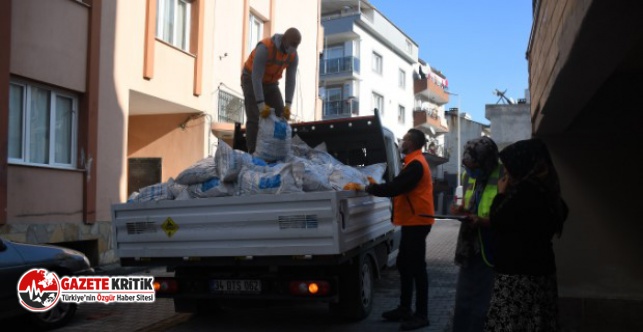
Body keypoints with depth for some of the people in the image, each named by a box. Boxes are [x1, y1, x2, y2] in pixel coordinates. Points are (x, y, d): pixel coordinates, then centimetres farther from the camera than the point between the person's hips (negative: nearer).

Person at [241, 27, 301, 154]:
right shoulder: (264, 48, -36)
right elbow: (256, 77, -38)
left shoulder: (293, 56, -16)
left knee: (280, 115, -5)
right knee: (254, 118, -17)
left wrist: (288, 106, -27)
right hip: (251, 81, -6)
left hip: (270, 83, 6)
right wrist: (261, 105, -42)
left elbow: (291, 80, -17)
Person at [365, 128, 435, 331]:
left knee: (417, 267, -6)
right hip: (412, 221, 11)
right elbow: (399, 186, 19)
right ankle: (405, 309, 24)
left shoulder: (416, 164, -16)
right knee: (404, 265, 15)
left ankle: (421, 315, 0)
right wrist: (377, 186, 10)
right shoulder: (414, 162, 19)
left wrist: (371, 189, -9)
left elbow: (395, 187, -22)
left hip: (417, 222, -11)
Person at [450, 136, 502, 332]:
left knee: (484, 306, 5)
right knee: (463, 302, 17)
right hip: (470, 249, 7)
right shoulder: (468, 176, 7)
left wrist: (483, 221, -28)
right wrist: (461, 210, 0)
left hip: (492, 251, -7)